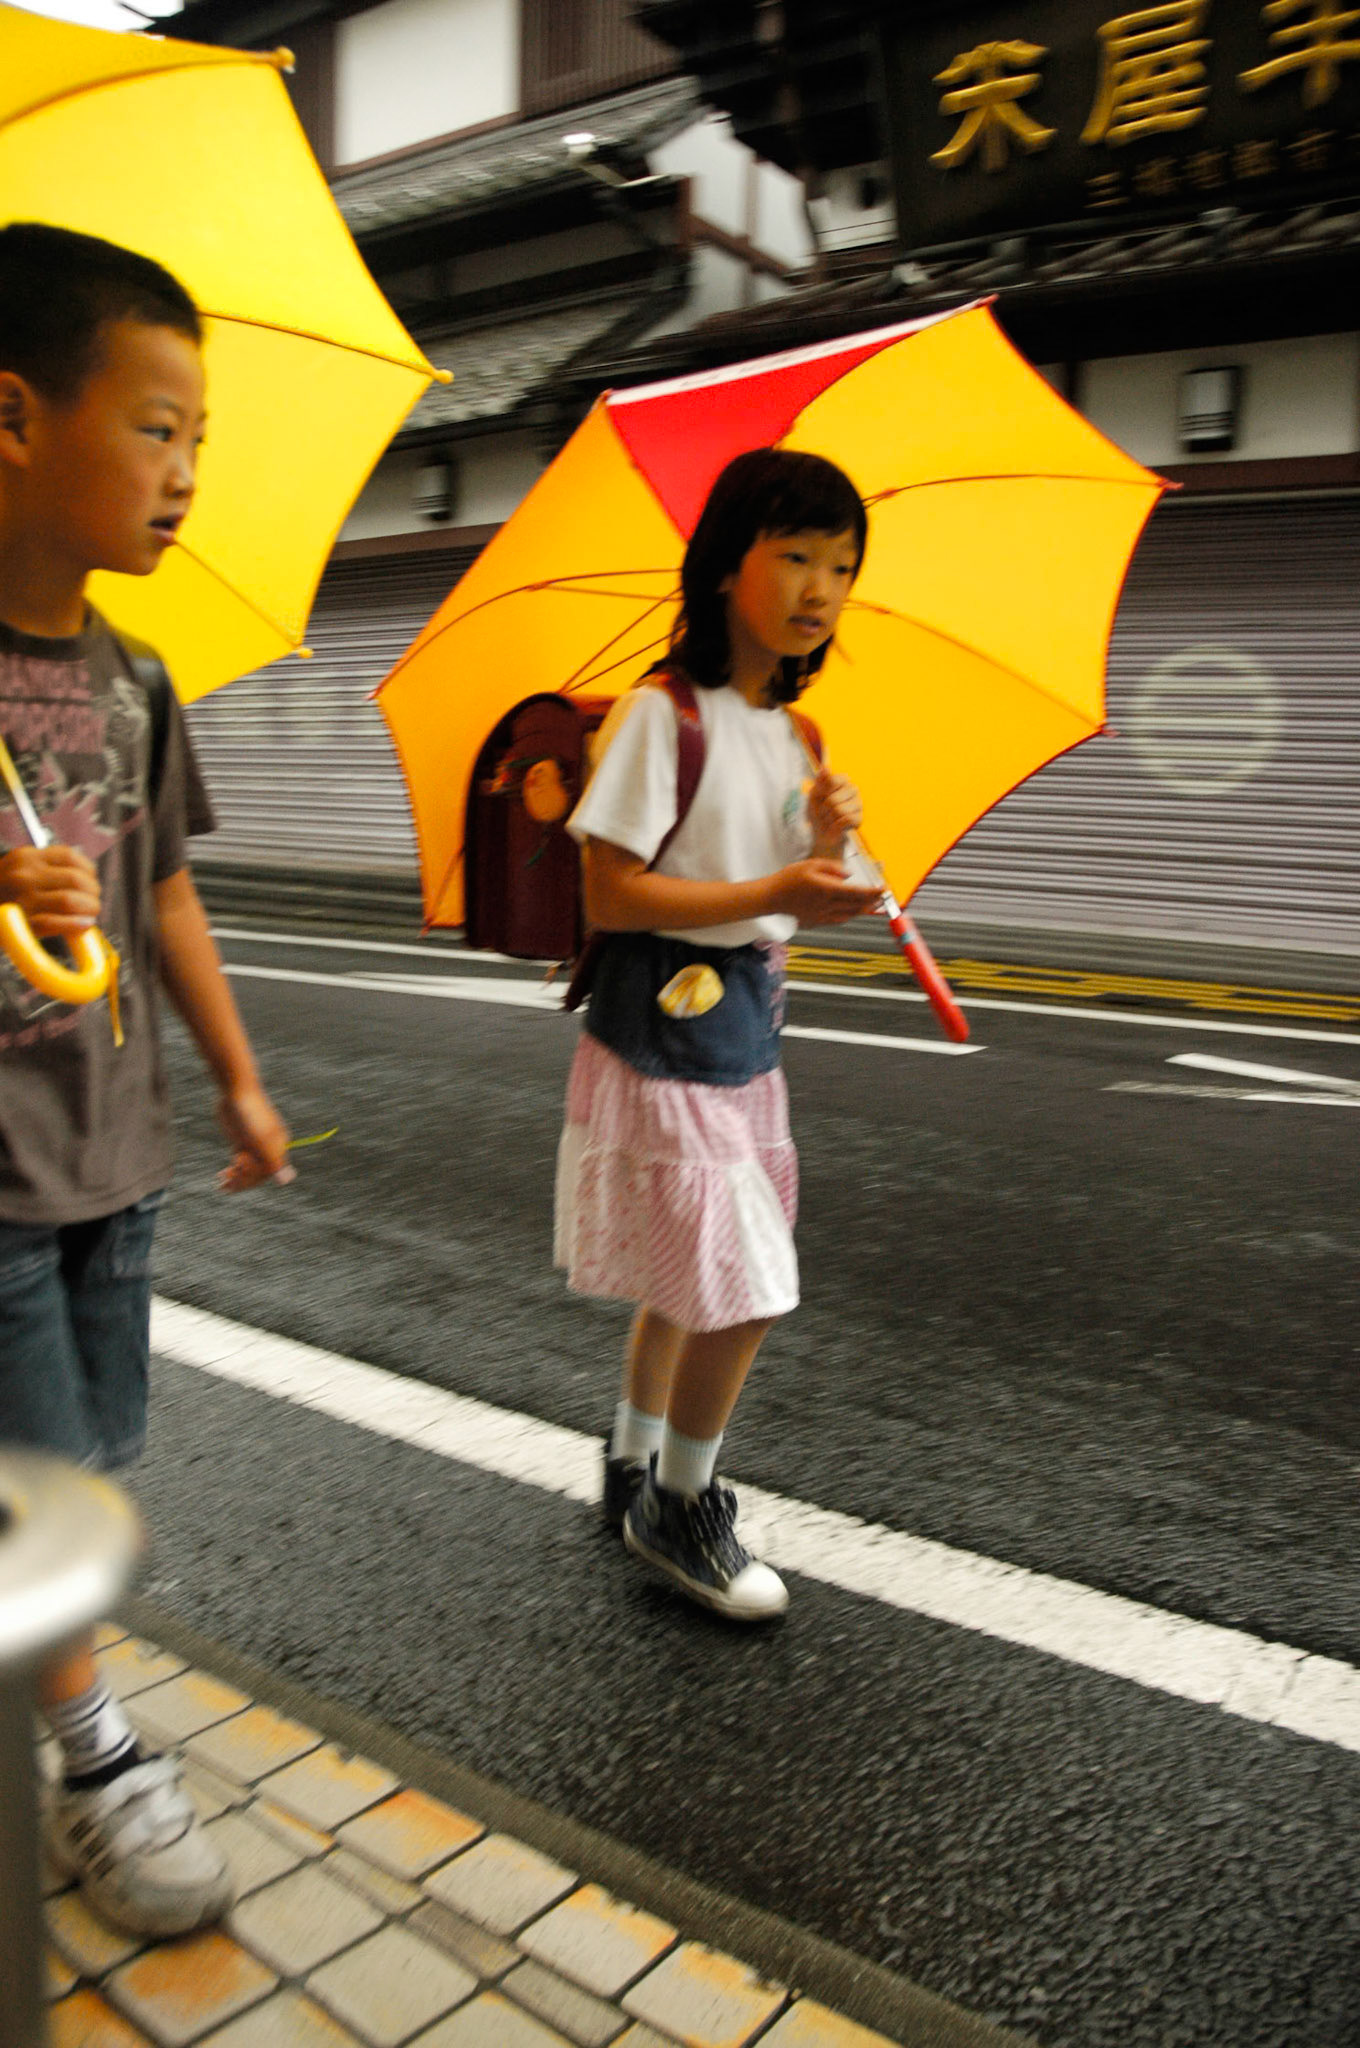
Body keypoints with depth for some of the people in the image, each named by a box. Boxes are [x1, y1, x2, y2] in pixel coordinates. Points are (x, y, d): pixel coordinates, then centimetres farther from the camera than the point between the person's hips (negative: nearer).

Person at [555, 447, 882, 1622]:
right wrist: (776, 888, -22)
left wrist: (827, 850, -8)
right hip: (660, 1045, -8)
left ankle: (635, 1473, 39)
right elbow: (612, 895, -19)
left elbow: (791, 908, 12)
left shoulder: (794, 737, 10)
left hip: (744, 1041, 8)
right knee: (744, 1292, -6)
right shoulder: (663, 714, -14)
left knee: (687, 1279, 18)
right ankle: (679, 1509, 18)